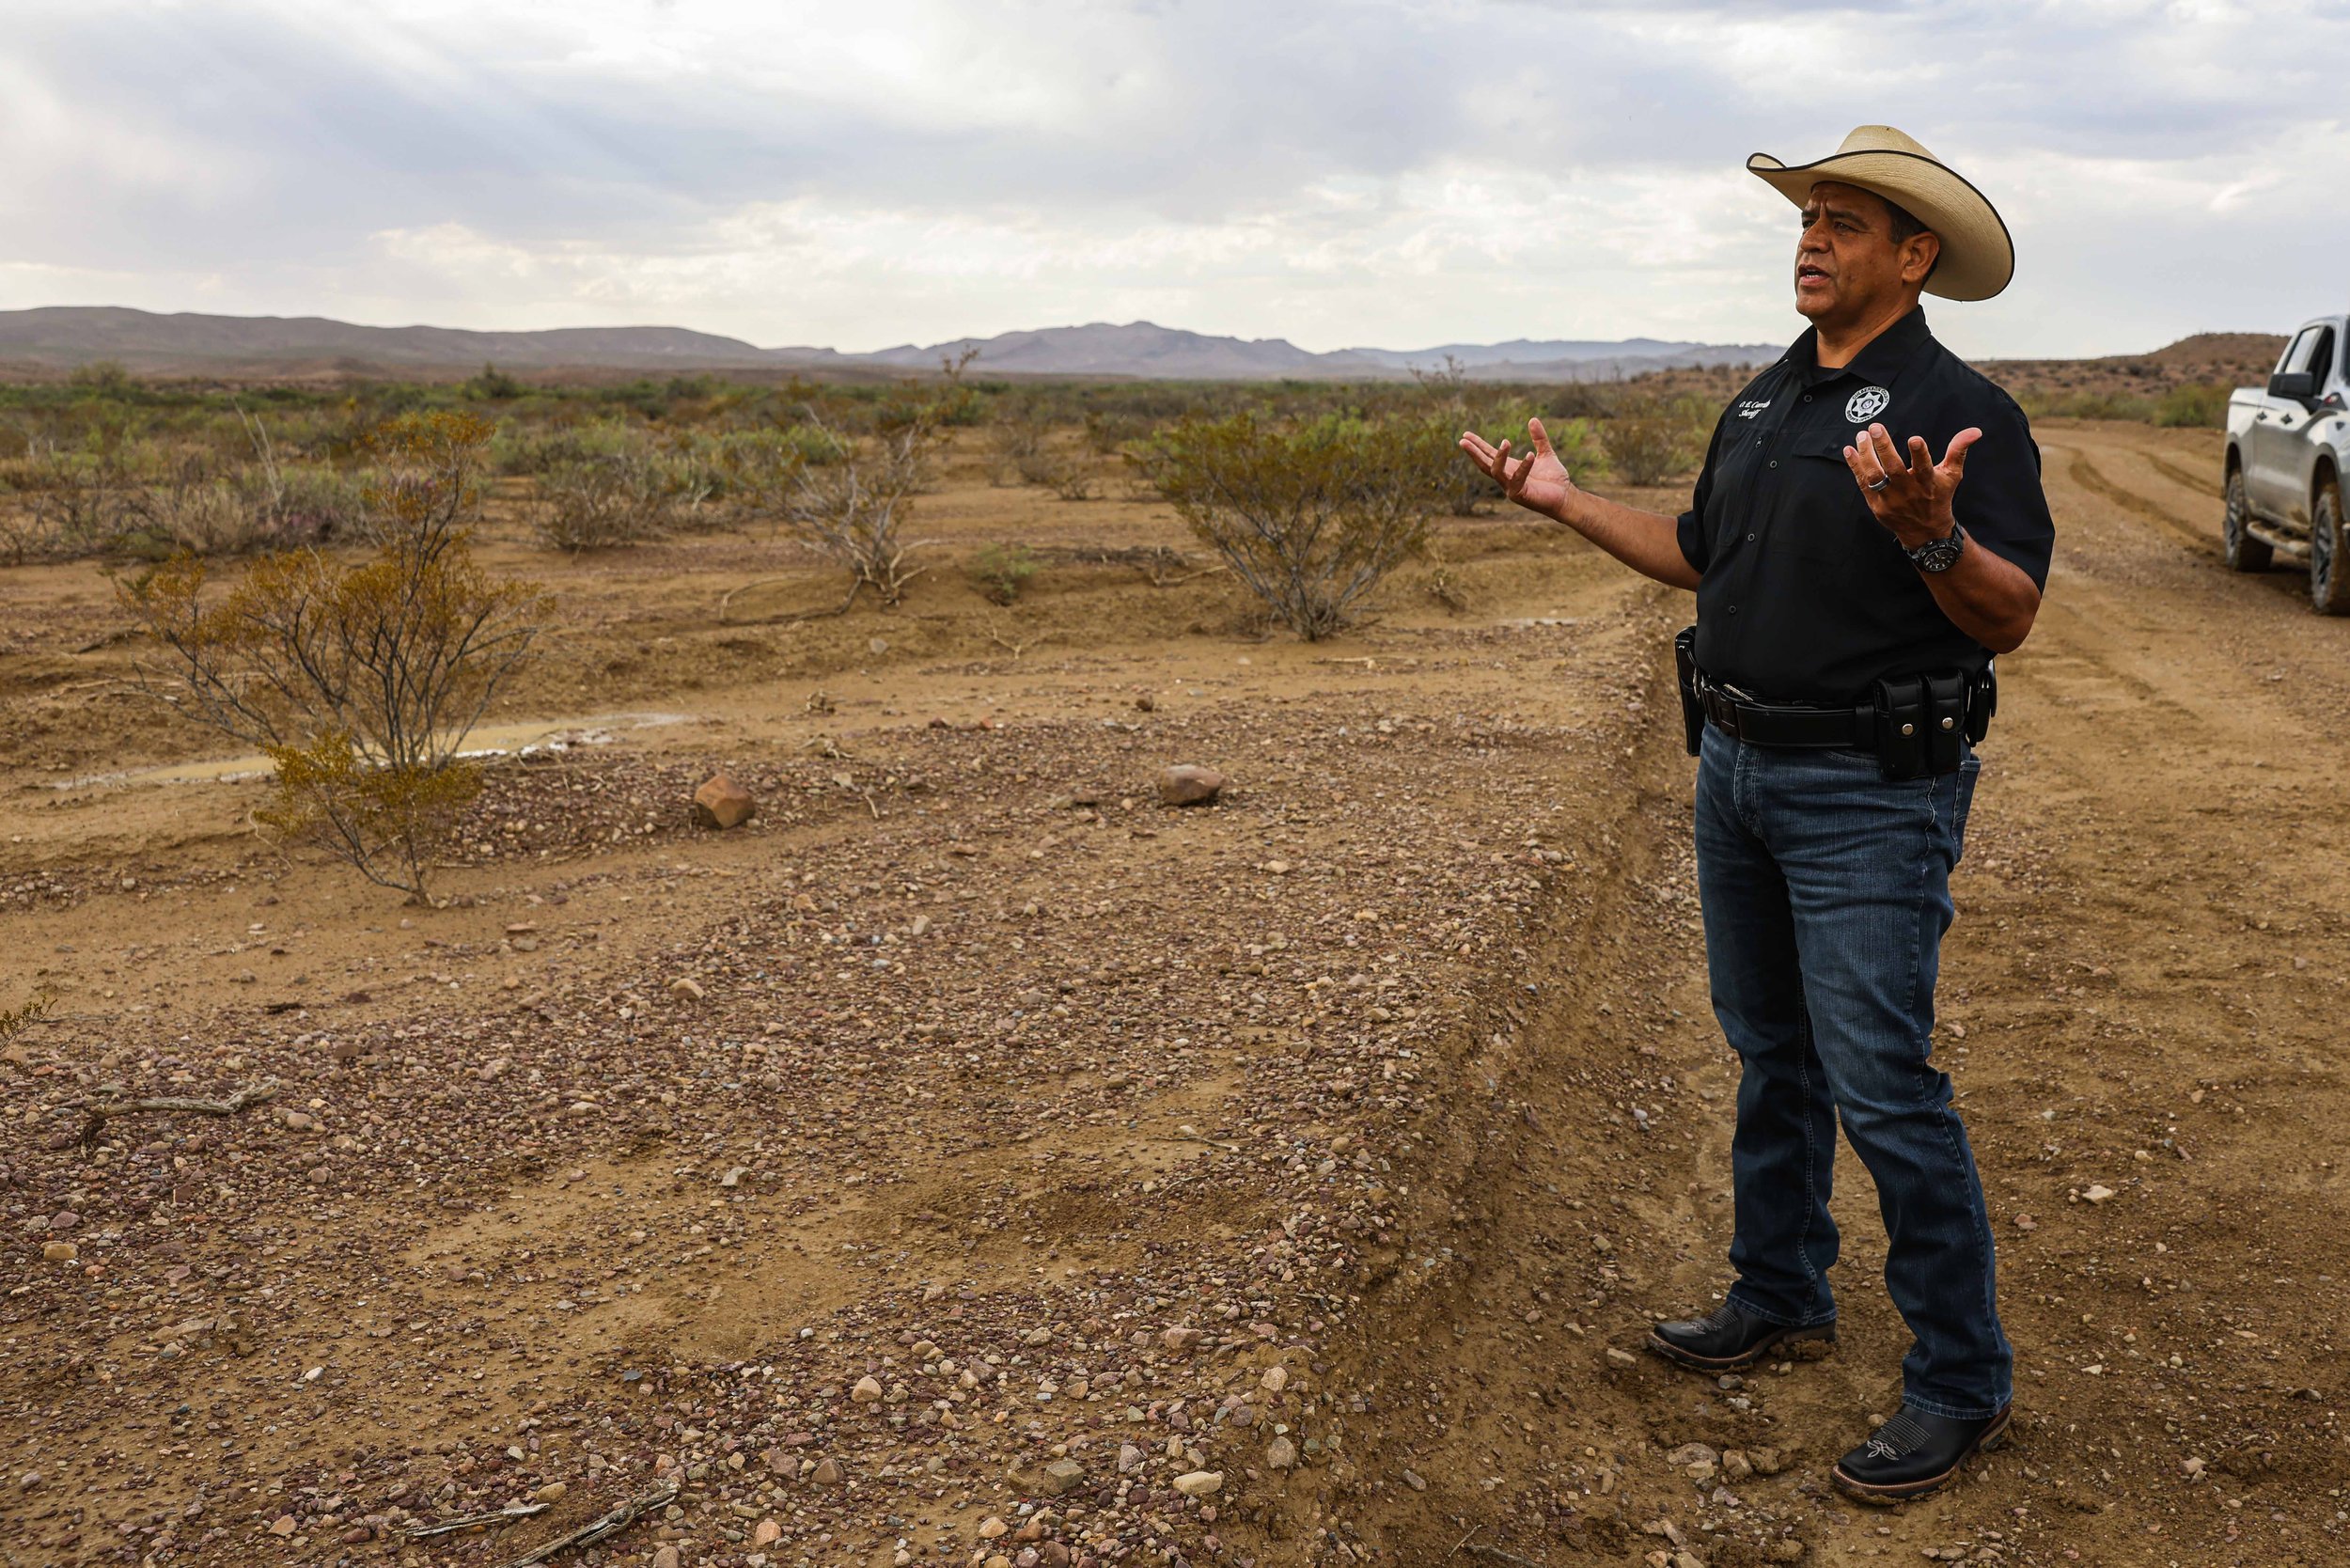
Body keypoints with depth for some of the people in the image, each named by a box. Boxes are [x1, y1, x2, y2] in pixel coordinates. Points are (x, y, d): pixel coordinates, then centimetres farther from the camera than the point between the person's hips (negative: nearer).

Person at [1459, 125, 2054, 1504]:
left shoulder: (1961, 410, -13)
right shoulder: (1764, 402, 11)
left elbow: (2009, 620, -18)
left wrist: (1931, 532, -37)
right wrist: (1567, 502, 18)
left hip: (1871, 794, -8)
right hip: (1739, 768, 8)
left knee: (1882, 1083, -7)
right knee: (1770, 1053, 18)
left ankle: (1964, 1381, 9)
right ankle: (1781, 1300, 34)